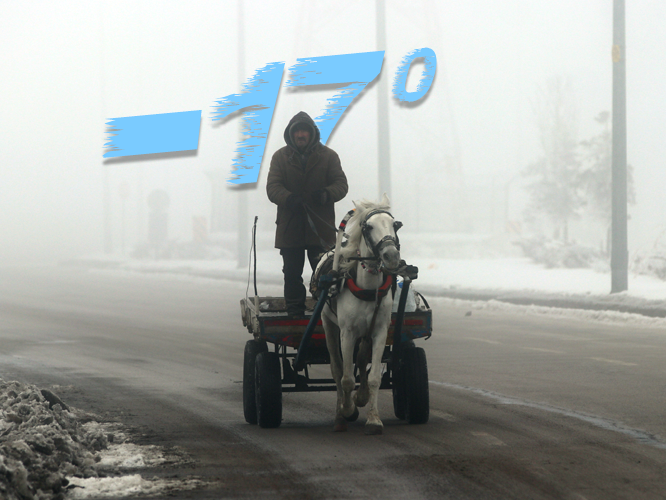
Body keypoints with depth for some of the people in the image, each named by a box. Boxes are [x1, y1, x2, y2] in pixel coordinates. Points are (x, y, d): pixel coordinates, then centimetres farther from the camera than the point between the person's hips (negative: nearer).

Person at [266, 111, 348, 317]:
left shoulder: (328, 156, 6)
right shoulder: (281, 157, 7)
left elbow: (341, 184, 1)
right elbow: (272, 187, -2)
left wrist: (326, 194, -22)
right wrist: (289, 199, -24)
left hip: (320, 227, -1)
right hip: (290, 226, 1)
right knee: (292, 273, 6)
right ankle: (295, 313, 14)